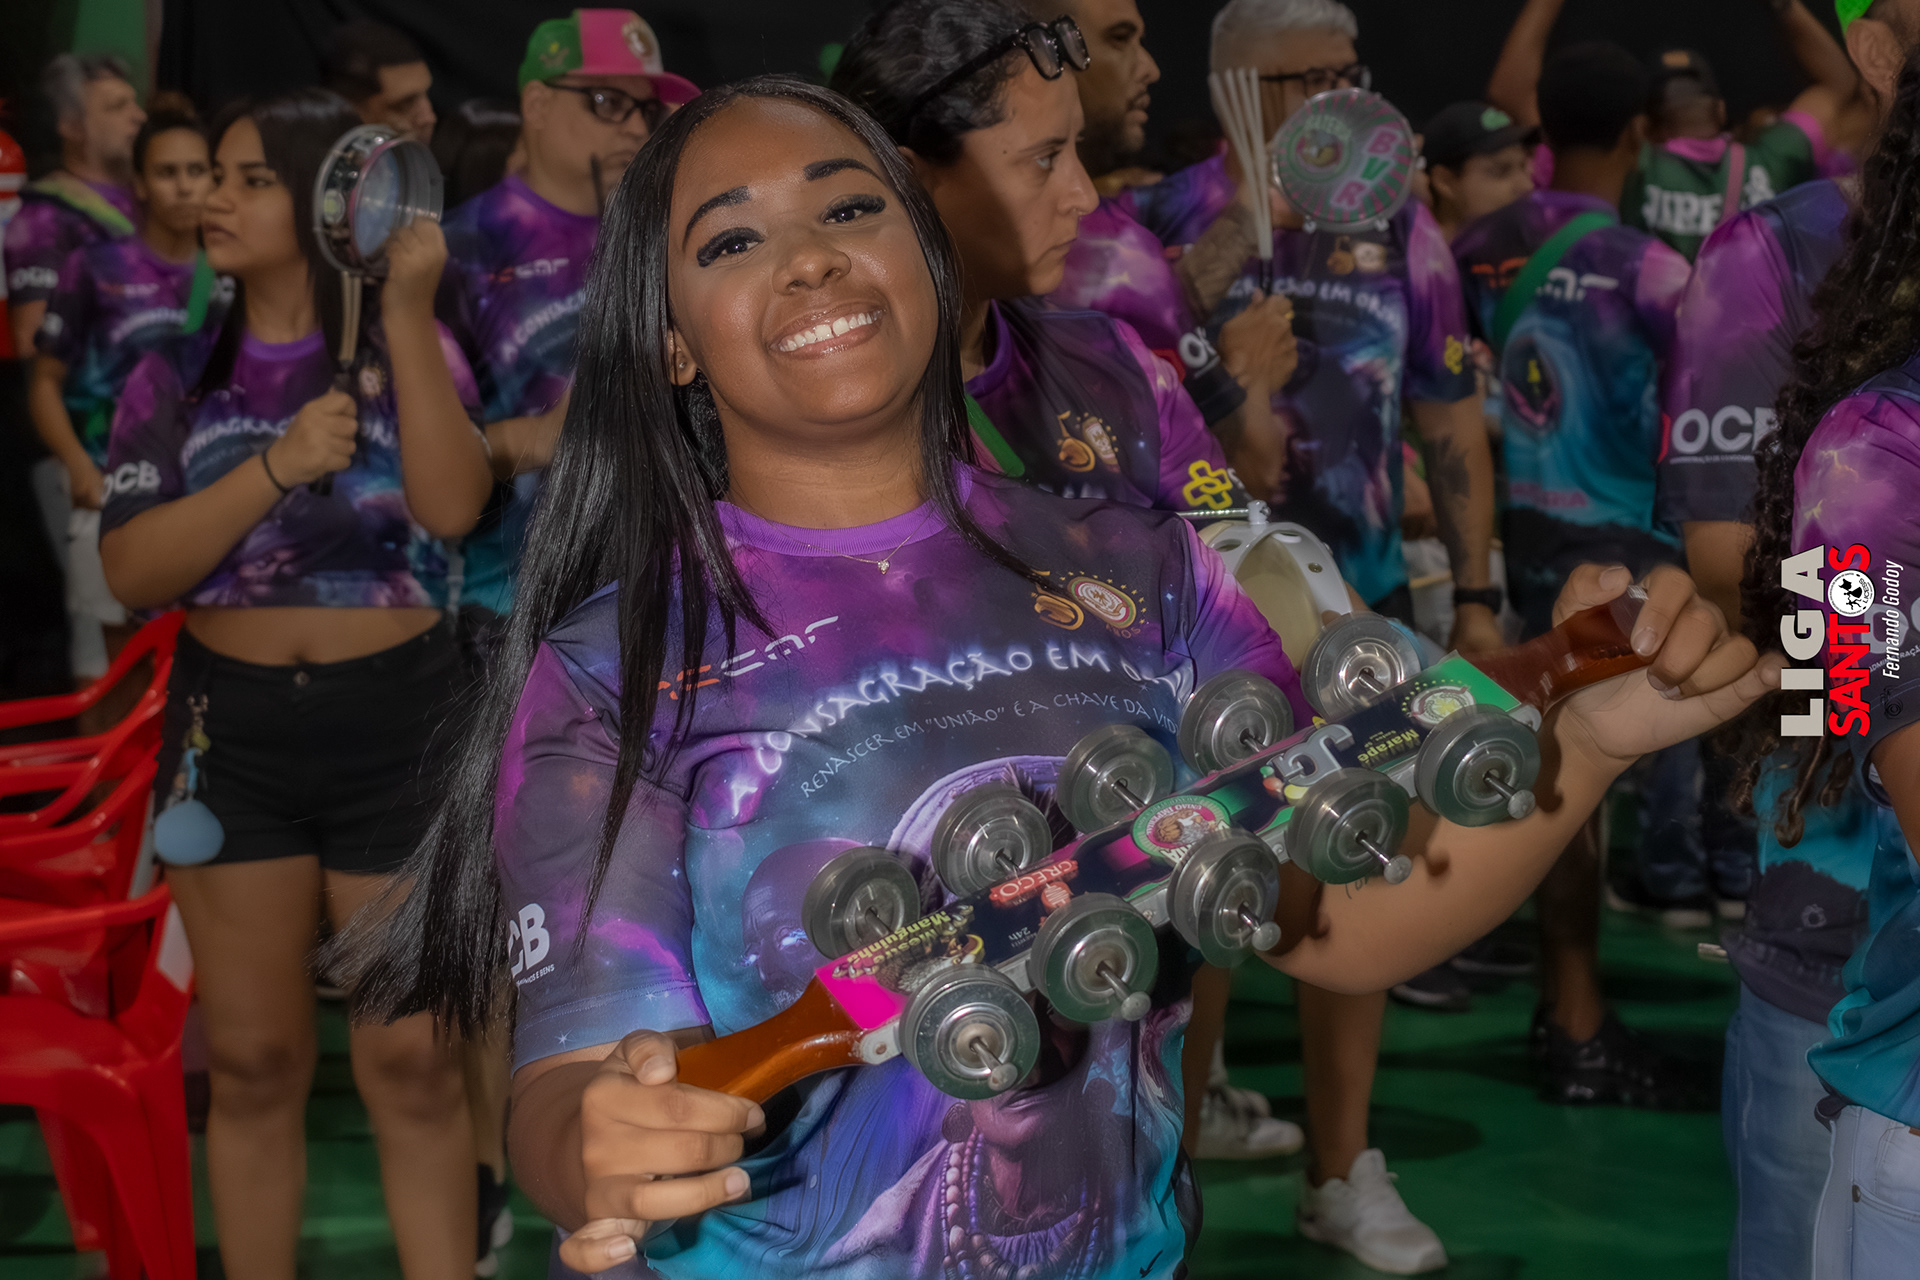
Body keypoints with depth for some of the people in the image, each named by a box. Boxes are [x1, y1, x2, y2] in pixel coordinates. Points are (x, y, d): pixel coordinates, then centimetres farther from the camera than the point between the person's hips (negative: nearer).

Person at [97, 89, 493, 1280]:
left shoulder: (404, 348, 2)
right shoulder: (178, 373, 5)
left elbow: (451, 506, -17)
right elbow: (133, 571, -7)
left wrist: (408, 310, -20)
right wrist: (275, 466, -18)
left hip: (399, 721, -2)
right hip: (233, 729, 2)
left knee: (413, 1061, 2)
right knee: (254, 1061, 8)